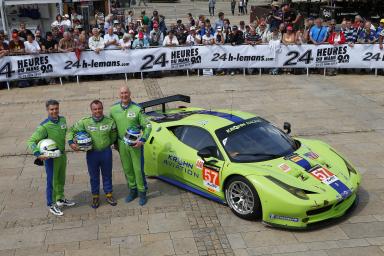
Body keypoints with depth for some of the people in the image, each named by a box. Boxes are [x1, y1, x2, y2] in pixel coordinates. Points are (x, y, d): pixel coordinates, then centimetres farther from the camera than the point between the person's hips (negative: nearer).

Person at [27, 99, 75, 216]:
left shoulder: (62, 119, -2)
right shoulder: (44, 126, -22)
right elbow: (32, 141, -23)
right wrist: (38, 154, -33)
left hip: (62, 154, 6)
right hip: (51, 157, -6)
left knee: (61, 179, 21)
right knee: (52, 181, 5)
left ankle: (60, 199, 40)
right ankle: (51, 204, 21)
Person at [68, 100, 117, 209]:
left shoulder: (110, 121, -4)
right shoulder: (84, 122, -6)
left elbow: (113, 136, 8)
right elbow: (72, 130, 2)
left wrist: (106, 145, 2)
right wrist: (71, 142, -11)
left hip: (106, 152, 1)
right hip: (92, 153, 0)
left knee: (107, 175, 14)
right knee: (94, 176, 12)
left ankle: (109, 195, 30)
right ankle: (95, 197, 27)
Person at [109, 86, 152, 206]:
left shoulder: (137, 109, -9)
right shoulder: (113, 109, 2)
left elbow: (147, 126, -6)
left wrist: (142, 140, -17)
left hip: (135, 144, -3)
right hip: (122, 144, 3)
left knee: (138, 168, 0)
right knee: (127, 169, 12)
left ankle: (142, 192, 14)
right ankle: (132, 190, 29)